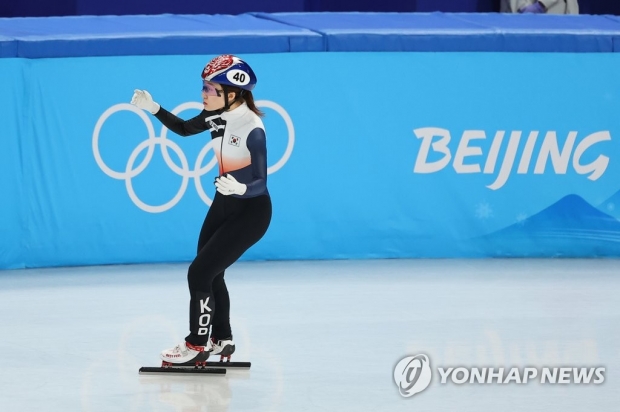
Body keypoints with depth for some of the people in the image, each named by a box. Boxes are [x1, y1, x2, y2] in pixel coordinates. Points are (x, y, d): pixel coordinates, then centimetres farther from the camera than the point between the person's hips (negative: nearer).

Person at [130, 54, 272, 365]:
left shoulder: (252, 128, -29)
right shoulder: (218, 115, -7)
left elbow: (260, 183, -28)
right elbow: (184, 129, 11)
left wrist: (240, 188, -49)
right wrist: (153, 108, -2)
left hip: (251, 210, -8)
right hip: (224, 203, 8)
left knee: (199, 272, -8)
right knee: (209, 273, 17)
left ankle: (198, 345, 8)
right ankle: (221, 340, 34)